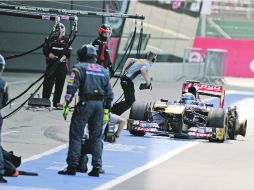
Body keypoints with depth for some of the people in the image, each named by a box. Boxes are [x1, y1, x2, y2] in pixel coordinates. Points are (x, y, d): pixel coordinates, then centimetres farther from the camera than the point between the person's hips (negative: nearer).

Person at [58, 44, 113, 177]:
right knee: (96, 137, 11)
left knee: (76, 135, 0)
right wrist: (106, 111, 18)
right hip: (100, 105, 5)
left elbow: (71, 88, -9)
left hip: (85, 103, -5)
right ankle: (96, 167, 9)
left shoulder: (79, 68, 0)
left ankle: (72, 166, -4)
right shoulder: (104, 71, 16)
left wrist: (66, 106, -8)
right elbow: (109, 93, 14)